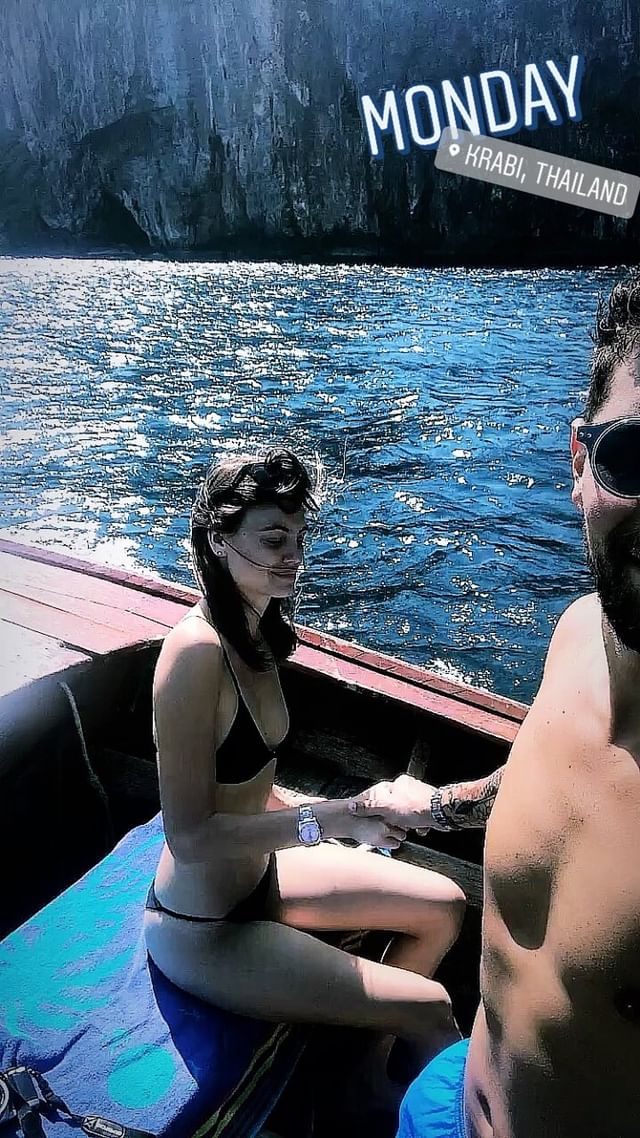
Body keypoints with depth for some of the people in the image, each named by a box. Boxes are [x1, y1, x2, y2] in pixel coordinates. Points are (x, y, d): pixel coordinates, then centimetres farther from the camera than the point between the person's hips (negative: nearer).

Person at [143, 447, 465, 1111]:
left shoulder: (254, 630, -2)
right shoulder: (196, 650, -30)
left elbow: (242, 781, 5)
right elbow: (190, 835, -28)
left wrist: (334, 815, -2)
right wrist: (327, 819, -29)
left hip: (257, 873, 9)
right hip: (201, 930, -8)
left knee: (444, 907, 13)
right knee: (429, 1007, -5)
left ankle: (374, 1069, 29)